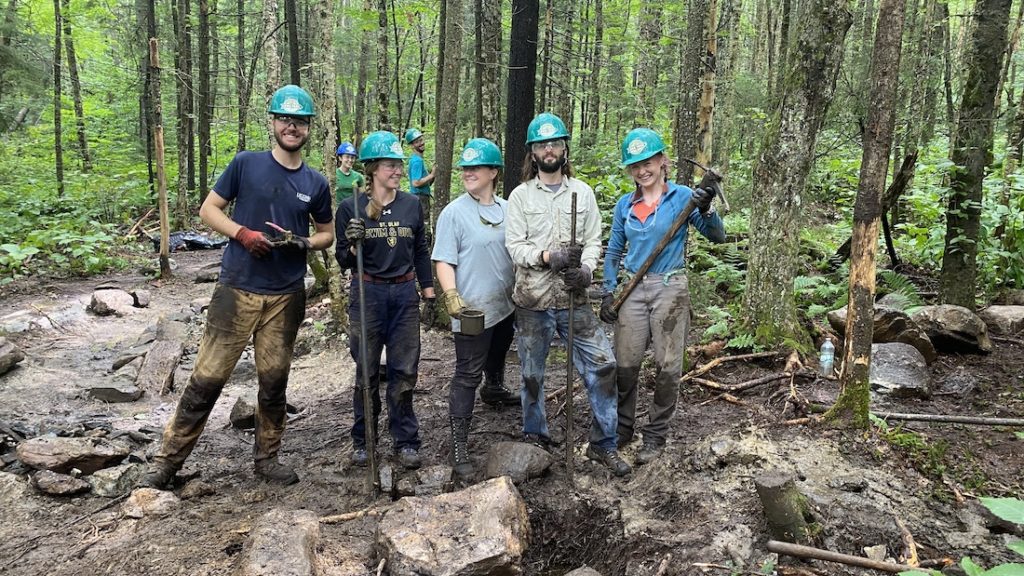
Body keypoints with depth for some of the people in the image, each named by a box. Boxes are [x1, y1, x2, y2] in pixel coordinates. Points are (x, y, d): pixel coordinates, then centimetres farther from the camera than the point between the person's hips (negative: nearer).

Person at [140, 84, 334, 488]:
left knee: (274, 381, 11)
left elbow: (327, 234, 16)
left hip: (286, 296, 2)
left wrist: (304, 243, -6)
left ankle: (267, 457, 27)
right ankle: (167, 460, 13)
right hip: (237, 290, -2)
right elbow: (208, 209, 3)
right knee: (207, 379, 0)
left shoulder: (316, 184, 6)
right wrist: (243, 233, -14)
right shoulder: (246, 164, -1)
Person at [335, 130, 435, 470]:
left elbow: (421, 251, 12)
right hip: (368, 294, -2)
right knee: (367, 372, 8)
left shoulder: (411, 205, 4)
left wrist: (429, 291, 10)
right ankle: (362, 440, 24)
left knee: (404, 372, 5)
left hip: (405, 293, 2)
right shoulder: (352, 209, -5)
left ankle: (405, 440, 17)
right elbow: (344, 261, -1)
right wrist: (353, 244, -22)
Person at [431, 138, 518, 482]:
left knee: (497, 356, 29)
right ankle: (459, 446, -2)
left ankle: (494, 391, 59)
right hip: (473, 309, -6)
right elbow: (444, 260, -13)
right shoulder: (454, 212, -11)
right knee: (467, 375, -6)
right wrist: (451, 296, -25)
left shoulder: (506, 210, 5)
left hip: (505, 304, 6)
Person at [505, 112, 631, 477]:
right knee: (532, 374, 10)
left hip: (573, 299, 1)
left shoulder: (583, 192, 7)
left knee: (602, 365, -3)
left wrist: (585, 270, -16)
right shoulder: (520, 195, 1)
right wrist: (549, 256, -23)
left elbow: (593, 242, 4)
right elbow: (515, 246, -6)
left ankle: (603, 444, 12)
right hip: (532, 300, -1)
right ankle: (535, 439, 30)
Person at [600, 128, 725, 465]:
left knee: (668, 367, 2)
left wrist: (706, 211, -25)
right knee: (625, 365, 6)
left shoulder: (682, 197, -3)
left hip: (670, 289, -3)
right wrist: (608, 293, 4)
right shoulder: (625, 205, 7)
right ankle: (622, 429, 24)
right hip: (632, 290, 3)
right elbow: (613, 252, 13)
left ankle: (655, 435, 17)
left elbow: (718, 237, -6)